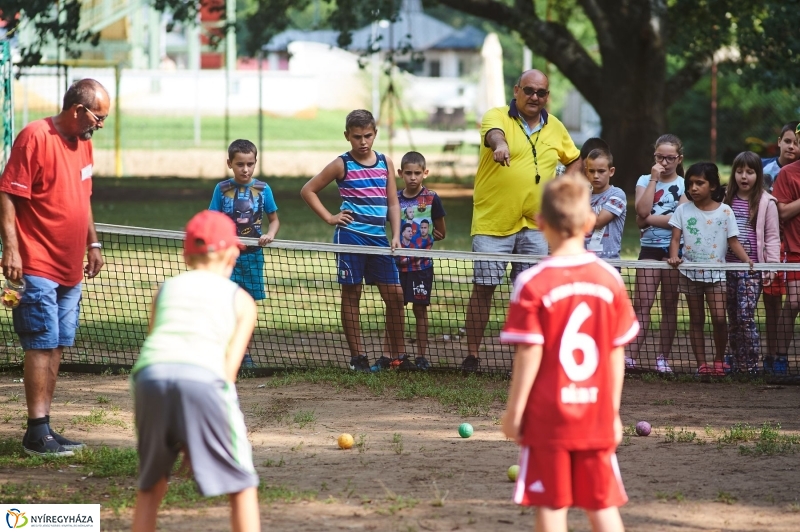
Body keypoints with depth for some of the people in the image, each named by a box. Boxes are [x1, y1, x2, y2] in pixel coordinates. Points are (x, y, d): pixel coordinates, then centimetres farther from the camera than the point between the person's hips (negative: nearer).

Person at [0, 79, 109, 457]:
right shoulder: (35, 137, -13)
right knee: (41, 345, -8)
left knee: (56, 347, 9)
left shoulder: (83, 143, 13)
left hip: (70, 268, 9)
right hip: (38, 266, -9)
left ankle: (44, 429, 13)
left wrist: (92, 243, 22)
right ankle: (37, 431, -6)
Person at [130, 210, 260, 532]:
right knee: (242, 487, 9)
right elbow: (229, 365, 10)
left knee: (151, 486, 21)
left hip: (149, 375, 3)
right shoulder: (241, 299, 21)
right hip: (202, 377, -3)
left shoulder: (167, 288, 29)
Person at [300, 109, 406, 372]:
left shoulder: (385, 162, 9)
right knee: (351, 294, 0)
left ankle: (397, 354, 11)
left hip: (379, 238, 4)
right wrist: (329, 217, -2)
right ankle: (357, 357, 4)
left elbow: (393, 202, 11)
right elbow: (308, 190, 5)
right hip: (351, 236, -4)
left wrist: (396, 236, 1)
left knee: (395, 294, 0)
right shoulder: (342, 165, -1)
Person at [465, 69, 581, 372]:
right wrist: (500, 145, -54)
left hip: (536, 226, 4)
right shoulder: (497, 116, -5)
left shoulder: (555, 128, 10)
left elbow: (575, 160, 25)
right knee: (484, 288, -3)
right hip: (493, 222, -4)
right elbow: (493, 133, -30)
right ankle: (472, 355, 3)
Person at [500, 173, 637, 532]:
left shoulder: (532, 284, -11)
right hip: (596, 417, 3)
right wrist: (613, 411, 13)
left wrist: (514, 412, -4)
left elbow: (529, 355, -12)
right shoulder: (609, 279, 0)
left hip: (547, 417, -3)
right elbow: (616, 354, 4)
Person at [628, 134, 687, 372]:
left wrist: (649, 219, -9)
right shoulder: (644, 181, 9)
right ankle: (631, 356, -11)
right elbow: (642, 211, -9)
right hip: (649, 248, 1)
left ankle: (663, 357, 8)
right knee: (641, 303, -7)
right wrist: (654, 180, -8)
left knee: (669, 305, 4)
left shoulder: (685, 185, 3)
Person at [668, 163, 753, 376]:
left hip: (716, 273, -2)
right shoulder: (683, 211, 1)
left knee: (719, 318, -11)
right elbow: (675, 238, -3)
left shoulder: (725, 212, -2)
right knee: (696, 320, 6)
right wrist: (674, 256, -23)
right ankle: (701, 364, 9)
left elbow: (733, 241, -2)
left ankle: (720, 360, 8)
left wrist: (747, 260, -18)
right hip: (690, 273, 2)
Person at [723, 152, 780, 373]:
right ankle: (737, 365, 14)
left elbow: (772, 237, -3)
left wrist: (771, 266, -9)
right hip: (728, 266, 5)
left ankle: (751, 367, -8)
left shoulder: (766, 202, -2)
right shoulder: (727, 199, 10)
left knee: (745, 316, -13)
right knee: (733, 319, 8)